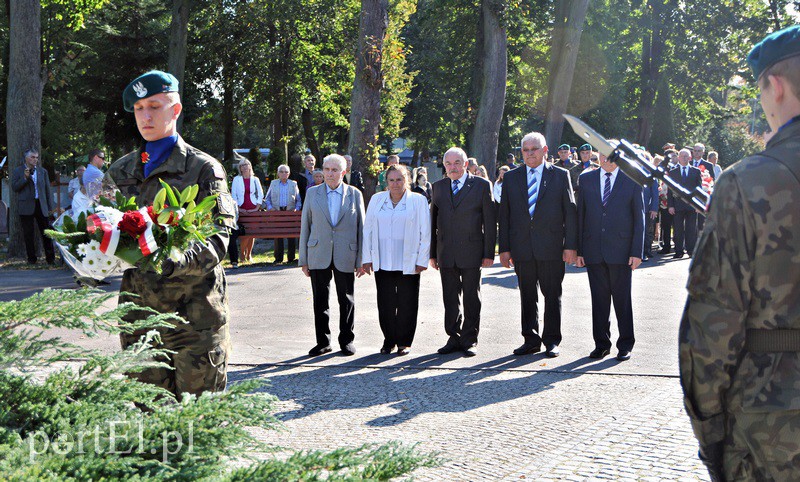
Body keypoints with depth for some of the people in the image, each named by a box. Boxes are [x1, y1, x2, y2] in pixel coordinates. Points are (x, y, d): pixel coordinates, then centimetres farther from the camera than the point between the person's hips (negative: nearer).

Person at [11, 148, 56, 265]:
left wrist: (50, 207, 7)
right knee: (28, 234, 2)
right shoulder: (17, 171, 5)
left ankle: (50, 258, 5)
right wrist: (25, 178, -15)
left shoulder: (43, 171, 12)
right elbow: (14, 187, -3)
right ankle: (31, 258, 10)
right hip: (26, 206, -2)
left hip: (41, 206, 2)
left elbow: (48, 190, 12)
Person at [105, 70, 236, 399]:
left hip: (195, 308, -4)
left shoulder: (204, 168, 0)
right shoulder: (120, 171, 15)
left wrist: (180, 259, -29)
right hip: (138, 307, 4)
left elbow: (218, 237, -9)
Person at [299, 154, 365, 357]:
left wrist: (361, 260, -1)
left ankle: (347, 340, 19)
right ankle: (322, 341, 16)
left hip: (345, 257, -1)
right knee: (320, 300, 5)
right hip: (318, 255, 1)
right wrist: (303, 259, 1)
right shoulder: (312, 193, 6)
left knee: (346, 300, 6)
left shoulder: (355, 194, 4)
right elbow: (305, 226, 6)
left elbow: (361, 228, 4)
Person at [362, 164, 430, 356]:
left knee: (407, 303, 3)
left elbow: (425, 232, 0)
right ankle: (389, 340, 17)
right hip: (382, 262, 2)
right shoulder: (377, 200, 9)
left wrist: (422, 260, -5)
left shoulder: (418, 200, 1)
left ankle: (404, 342, 15)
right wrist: (367, 258, 5)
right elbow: (368, 229, 11)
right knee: (385, 303, 5)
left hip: (408, 263, -2)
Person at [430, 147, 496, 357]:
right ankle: (454, 338, 17)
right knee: (450, 298, 7)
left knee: (471, 298, 3)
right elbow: (433, 222, 13)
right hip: (446, 253, 3)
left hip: (471, 252, -3)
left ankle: (470, 340, 11)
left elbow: (490, 221, -1)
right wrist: (432, 253, 8)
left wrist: (489, 253, -6)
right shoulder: (438, 187, 11)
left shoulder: (482, 185, 1)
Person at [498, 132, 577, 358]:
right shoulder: (511, 178, 10)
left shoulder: (560, 175, 4)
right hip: (522, 249, 2)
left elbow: (570, 212, 1)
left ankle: (552, 341, 12)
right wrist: (504, 248, 2)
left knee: (552, 295, 3)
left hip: (551, 248, -2)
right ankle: (531, 340, 17)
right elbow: (504, 216, 9)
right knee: (527, 295, 8)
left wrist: (570, 245, -7)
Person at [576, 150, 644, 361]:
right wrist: (578, 249, 3)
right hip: (593, 252, 2)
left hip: (621, 251, -2)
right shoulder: (586, 179, 9)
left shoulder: (632, 181, 3)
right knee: (599, 299, 7)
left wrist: (637, 252, -6)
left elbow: (639, 218, 2)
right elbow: (580, 215, 9)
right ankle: (601, 344, 17)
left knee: (622, 300, 3)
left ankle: (625, 345, 13)